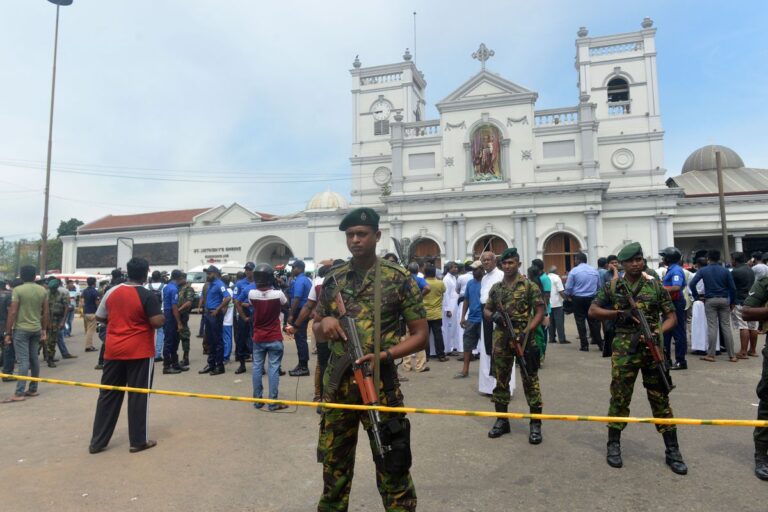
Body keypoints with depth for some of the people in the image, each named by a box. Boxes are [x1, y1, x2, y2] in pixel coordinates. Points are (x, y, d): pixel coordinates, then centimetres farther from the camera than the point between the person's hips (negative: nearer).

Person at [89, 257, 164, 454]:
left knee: (108, 395, 13)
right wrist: (162, 316, 3)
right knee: (138, 396, 4)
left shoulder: (112, 292, 4)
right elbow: (157, 322, -18)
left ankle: (97, 441, 19)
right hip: (140, 352, -5)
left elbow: (99, 317, 12)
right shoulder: (148, 296, -12)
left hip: (114, 351, 5)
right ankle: (138, 441, 11)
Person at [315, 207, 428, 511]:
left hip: (380, 382, -4)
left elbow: (420, 335, -4)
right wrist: (325, 321, -8)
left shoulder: (398, 279, -5)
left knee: (392, 467, 6)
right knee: (334, 462, 19)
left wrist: (384, 355, -19)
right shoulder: (333, 280, 6)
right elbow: (317, 332, 15)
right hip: (337, 383, 4)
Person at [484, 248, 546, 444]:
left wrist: (528, 330, -16)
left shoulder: (529, 285, -3)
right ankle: (502, 420, 23)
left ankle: (535, 423, 11)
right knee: (501, 379, 11)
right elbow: (486, 310, 16)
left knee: (530, 380, 0)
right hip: (501, 340, 5)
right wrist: (493, 315, -8)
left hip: (523, 338, -4)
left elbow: (540, 311, -5)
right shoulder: (496, 288, 10)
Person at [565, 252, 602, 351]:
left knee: (580, 321, 3)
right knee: (593, 321, 10)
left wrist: (568, 295, 9)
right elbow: (599, 286, 10)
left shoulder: (574, 271, -9)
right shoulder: (594, 271, 4)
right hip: (592, 298, 4)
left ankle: (584, 345, 4)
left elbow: (568, 287, -9)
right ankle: (600, 343, 11)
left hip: (578, 299, -3)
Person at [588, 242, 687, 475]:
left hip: (652, 349, 1)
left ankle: (672, 451, 18)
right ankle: (614, 445, 20)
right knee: (619, 397, 6)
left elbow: (671, 317, 4)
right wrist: (619, 313, -11)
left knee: (660, 399, 7)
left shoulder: (656, 286, 4)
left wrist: (657, 332, -15)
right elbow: (592, 311, 3)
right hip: (624, 350, -1)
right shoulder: (612, 287, 3)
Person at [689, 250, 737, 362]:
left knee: (712, 327, 0)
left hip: (710, 301, -1)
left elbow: (692, 284, -11)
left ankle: (711, 355, 1)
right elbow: (732, 287, 0)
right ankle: (732, 355, 7)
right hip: (724, 300, 2)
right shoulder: (725, 271, 2)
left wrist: (696, 297, -1)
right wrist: (733, 302, 8)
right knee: (726, 326, 5)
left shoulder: (703, 271, -1)